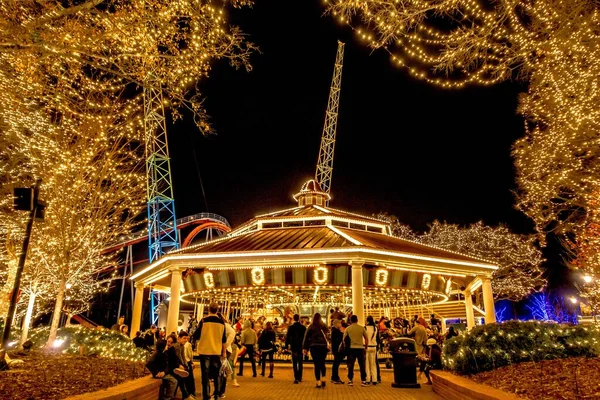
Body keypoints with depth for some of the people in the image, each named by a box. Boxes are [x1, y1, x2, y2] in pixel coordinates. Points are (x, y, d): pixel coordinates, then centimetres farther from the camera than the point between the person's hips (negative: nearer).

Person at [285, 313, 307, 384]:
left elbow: (287, 337, -4)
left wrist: (287, 345, 2)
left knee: (295, 363, 0)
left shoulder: (291, 327, -4)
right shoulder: (303, 327, 0)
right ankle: (299, 377, 20)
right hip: (301, 347, 2)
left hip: (294, 347, -2)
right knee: (300, 363, 15)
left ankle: (296, 378, -9)